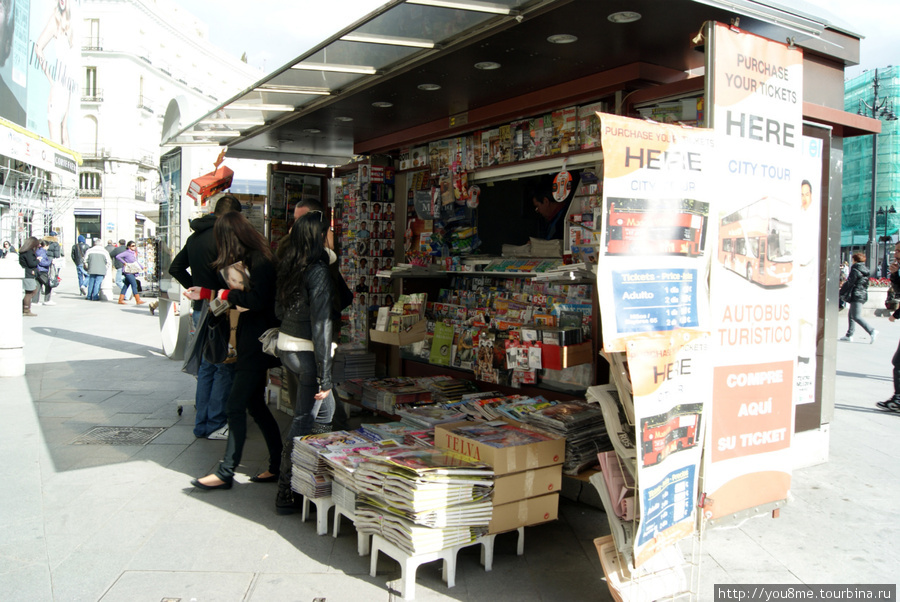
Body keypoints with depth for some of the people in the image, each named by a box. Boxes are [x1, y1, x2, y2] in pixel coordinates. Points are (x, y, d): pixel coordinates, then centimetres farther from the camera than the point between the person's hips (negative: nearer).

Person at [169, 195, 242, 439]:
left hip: (200, 310, 9)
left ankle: (201, 423, 21)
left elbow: (175, 268, 21)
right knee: (225, 368, 0)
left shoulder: (194, 237, 13)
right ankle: (216, 424, 4)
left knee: (206, 367, 15)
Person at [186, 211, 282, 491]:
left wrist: (228, 294, -11)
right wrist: (206, 294, 25)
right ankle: (277, 466, 21)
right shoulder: (251, 259, 14)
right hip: (250, 344, 10)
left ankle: (226, 473, 3)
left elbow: (258, 300, -26)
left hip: (256, 344, -10)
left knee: (235, 406, -6)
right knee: (255, 404, 13)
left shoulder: (259, 261, -16)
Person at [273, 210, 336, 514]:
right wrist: (325, 375, -17)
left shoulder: (287, 266, 6)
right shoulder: (318, 270, -18)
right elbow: (321, 324, -20)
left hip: (284, 345, 8)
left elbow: (279, 309, 15)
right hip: (306, 351, -8)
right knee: (303, 420, 1)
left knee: (325, 410, 21)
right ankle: (286, 494, 10)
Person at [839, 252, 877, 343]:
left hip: (856, 295, -9)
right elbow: (866, 284, 18)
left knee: (856, 316, -9)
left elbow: (849, 283, -15)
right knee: (851, 315, 14)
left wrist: (840, 293, -8)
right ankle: (849, 335, 15)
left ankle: (872, 331, -19)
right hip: (863, 295, 10)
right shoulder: (865, 270, 13)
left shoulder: (855, 270, -13)